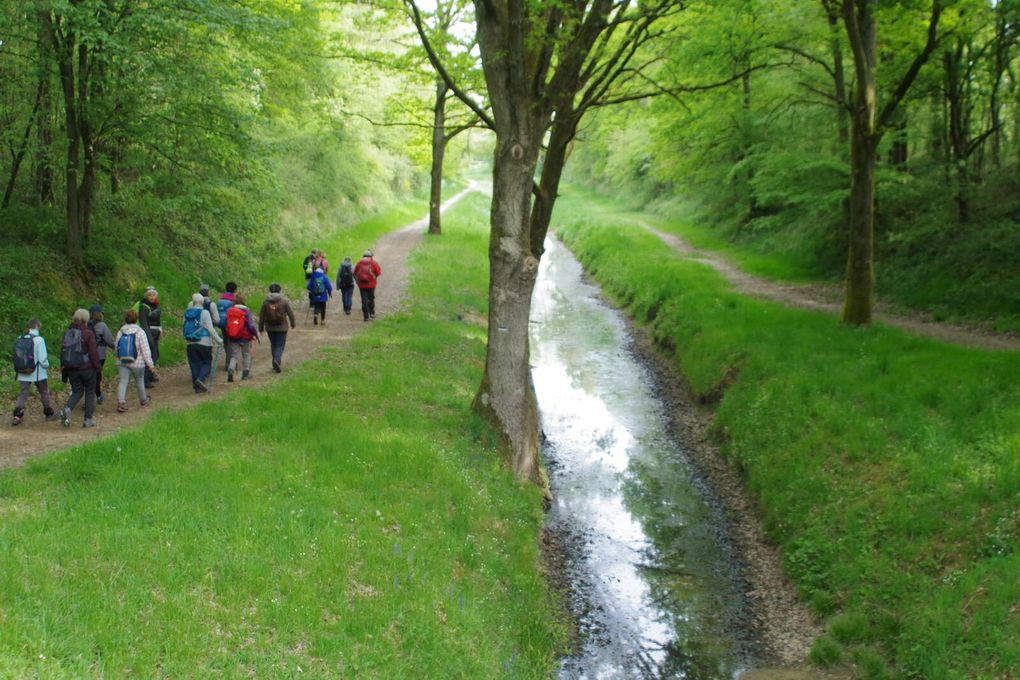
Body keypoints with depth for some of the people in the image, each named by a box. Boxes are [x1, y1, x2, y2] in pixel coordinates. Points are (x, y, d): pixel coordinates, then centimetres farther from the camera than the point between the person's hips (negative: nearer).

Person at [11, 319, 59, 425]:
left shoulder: (19, 340, 0)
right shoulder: (38, 340, -15)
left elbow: (17, 357, 1)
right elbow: (42, 358, -16)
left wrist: (22, 367, 13)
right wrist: (46, 366, 2)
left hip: (23, 374, 3)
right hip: (38, 373, -3)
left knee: (22, 394, 7)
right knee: (44, 393, 14)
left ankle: (17, 415, -7)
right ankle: (49, 413, 27)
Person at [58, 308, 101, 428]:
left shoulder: (67, 333, 5)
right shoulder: (88, 334, -12)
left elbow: (62, 352, 10)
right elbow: (93, 353, -13)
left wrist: (63, 371, 16)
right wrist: (97, 367, -2)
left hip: (72, 369, 4)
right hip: (87, 368, -4)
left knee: (77, 392, 14)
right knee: (90, 392, 9)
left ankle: (67, 409, -15)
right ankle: (88, 419, 8)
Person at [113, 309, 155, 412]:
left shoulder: (120, 332, 1)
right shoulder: (140, 332, -12)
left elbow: (116, 346, 9)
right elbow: (145, 350, -13)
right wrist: (150, 364, -8)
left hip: (122, 362, 2)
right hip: (137, 363, -2)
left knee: (122, 382, 0)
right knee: (140, 381, 16)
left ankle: (121, 402, -15)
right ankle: (143, 400, 33)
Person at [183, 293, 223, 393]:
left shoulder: (187, 313, 5)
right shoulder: (204, 313, -10)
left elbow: (185, 328, 12)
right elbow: (210, 329, -12)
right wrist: (218, 340, -4)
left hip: (190, 343, 4)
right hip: (204, 343, -4)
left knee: (194, 364, 10)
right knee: (207, 362, 8)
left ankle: (197, 387, 10)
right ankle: (201, 379, -17)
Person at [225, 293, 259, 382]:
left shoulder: (229, 311, -2)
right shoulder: (246, 311, -14)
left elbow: (226, 325, 5)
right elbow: (251, 325, -16)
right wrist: (256, 334, -1)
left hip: (233, 338, 2)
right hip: (245, 338, -2)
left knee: (233, 356, 8)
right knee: (246, 355, 16)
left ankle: (230, 370, -16)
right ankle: (245, 373, 20)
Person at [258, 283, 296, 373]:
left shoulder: (265, 302, -2)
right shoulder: (284, 301, -8)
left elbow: (261, 316, 2)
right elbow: (290, 313, -3)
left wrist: (261, 327, 11)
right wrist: (293, 323, 13)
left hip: (270, 328, 2)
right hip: (281, 328, -2)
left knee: (273, 344, 18)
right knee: (280, 345, 1)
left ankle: (276, 360, 22)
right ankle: (277, 360, -21)